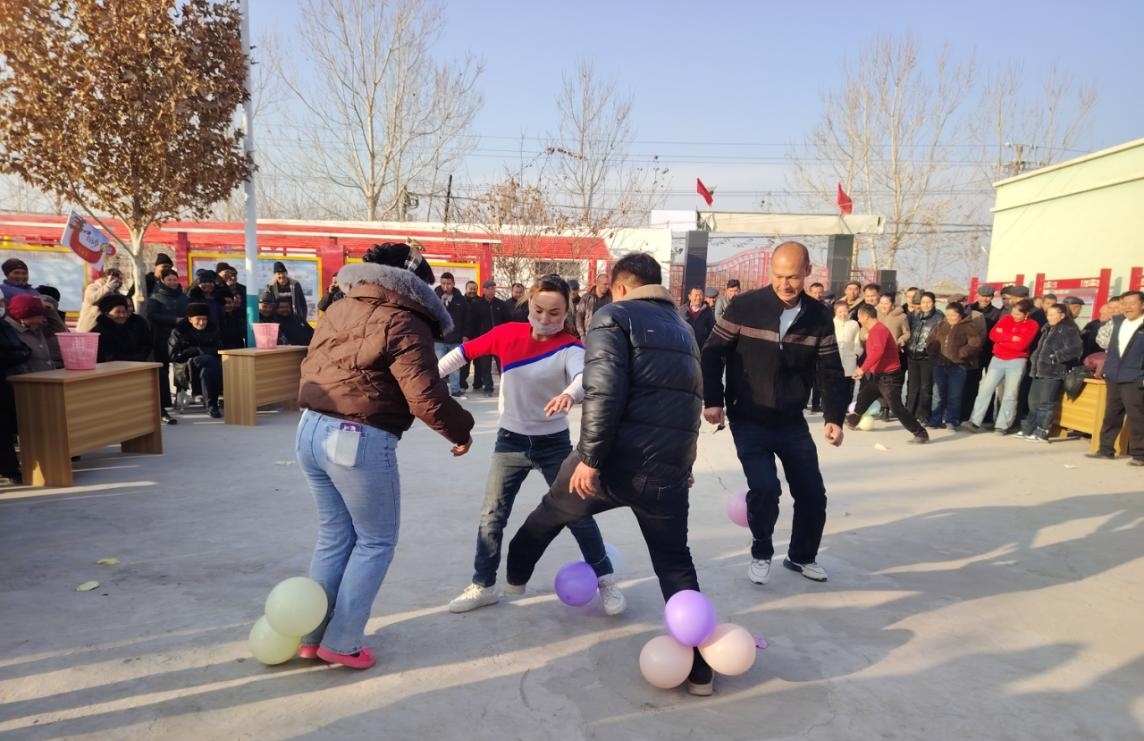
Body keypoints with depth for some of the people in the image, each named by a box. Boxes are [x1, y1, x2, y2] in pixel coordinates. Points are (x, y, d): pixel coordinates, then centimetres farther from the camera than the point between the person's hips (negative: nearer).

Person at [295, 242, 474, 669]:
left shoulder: (339, 309, 13)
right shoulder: (404, 323, -11)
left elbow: (310, 366, 20)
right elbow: (425, 395, -17)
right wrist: (459, 430, -3)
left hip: (310, 429, 8)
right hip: (361, 440, -8)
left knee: (334, 536, 21)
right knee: (376, 541, 11)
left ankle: (312, 636, 30)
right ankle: (341, 643, 17)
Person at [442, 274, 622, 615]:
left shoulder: (570, 347, -16)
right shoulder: (507, 334, -7)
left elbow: (584, 376, -38)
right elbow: (465, 351, 4)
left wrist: (570, 394, -61)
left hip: (553, 442, -2)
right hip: (510, 440, 3)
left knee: (577, 514, 5)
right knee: (492, 515, 7)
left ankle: (605, 580, 24)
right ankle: (483, 586, 24)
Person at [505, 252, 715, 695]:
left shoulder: (613, 316, -1)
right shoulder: (681, 327, 20)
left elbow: (604, 393, -17)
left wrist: (590, 456, -15)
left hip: (616, 459, -4)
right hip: (669, 467, 5)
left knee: (551, 512, 24)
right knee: (675, 564, 17)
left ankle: (515, 573, 47)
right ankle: (699, 670, 17)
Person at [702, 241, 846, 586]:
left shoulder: (819, 316, -2)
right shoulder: (745, 306, -12)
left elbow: (830, 371, 1)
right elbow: (712, 353, -5)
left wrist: (833, 417, -11)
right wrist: (712, 400, -10)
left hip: (792, 423, 4)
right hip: (748, 421, -4)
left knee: (813, 493, 7)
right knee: (765, 487, -17)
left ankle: (802, 556, 34)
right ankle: (761, 554, 12)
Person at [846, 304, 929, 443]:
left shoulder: (878, 330, -20)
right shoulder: (874, 330, 12)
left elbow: (877, 351, -34)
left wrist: (863, 369, -35)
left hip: (889, 377, -11)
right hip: (879, 376, 11)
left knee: (896, 408, -13)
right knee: (863, 396, 23)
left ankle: (921, 434, -9)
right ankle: (852, 421, 42)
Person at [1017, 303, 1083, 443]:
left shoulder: (1069, 330, -8)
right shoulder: (1048, 329, 19)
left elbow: (1075, 348, -21)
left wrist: (1055, 357, -21)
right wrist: (1034, 358, 13)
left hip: (1053, 372, -9)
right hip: (1039, 371, 9)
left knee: (1046, 403, -6)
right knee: (1033, 402, 11)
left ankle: (1042, 433, -2)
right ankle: (1028, 430, 17)